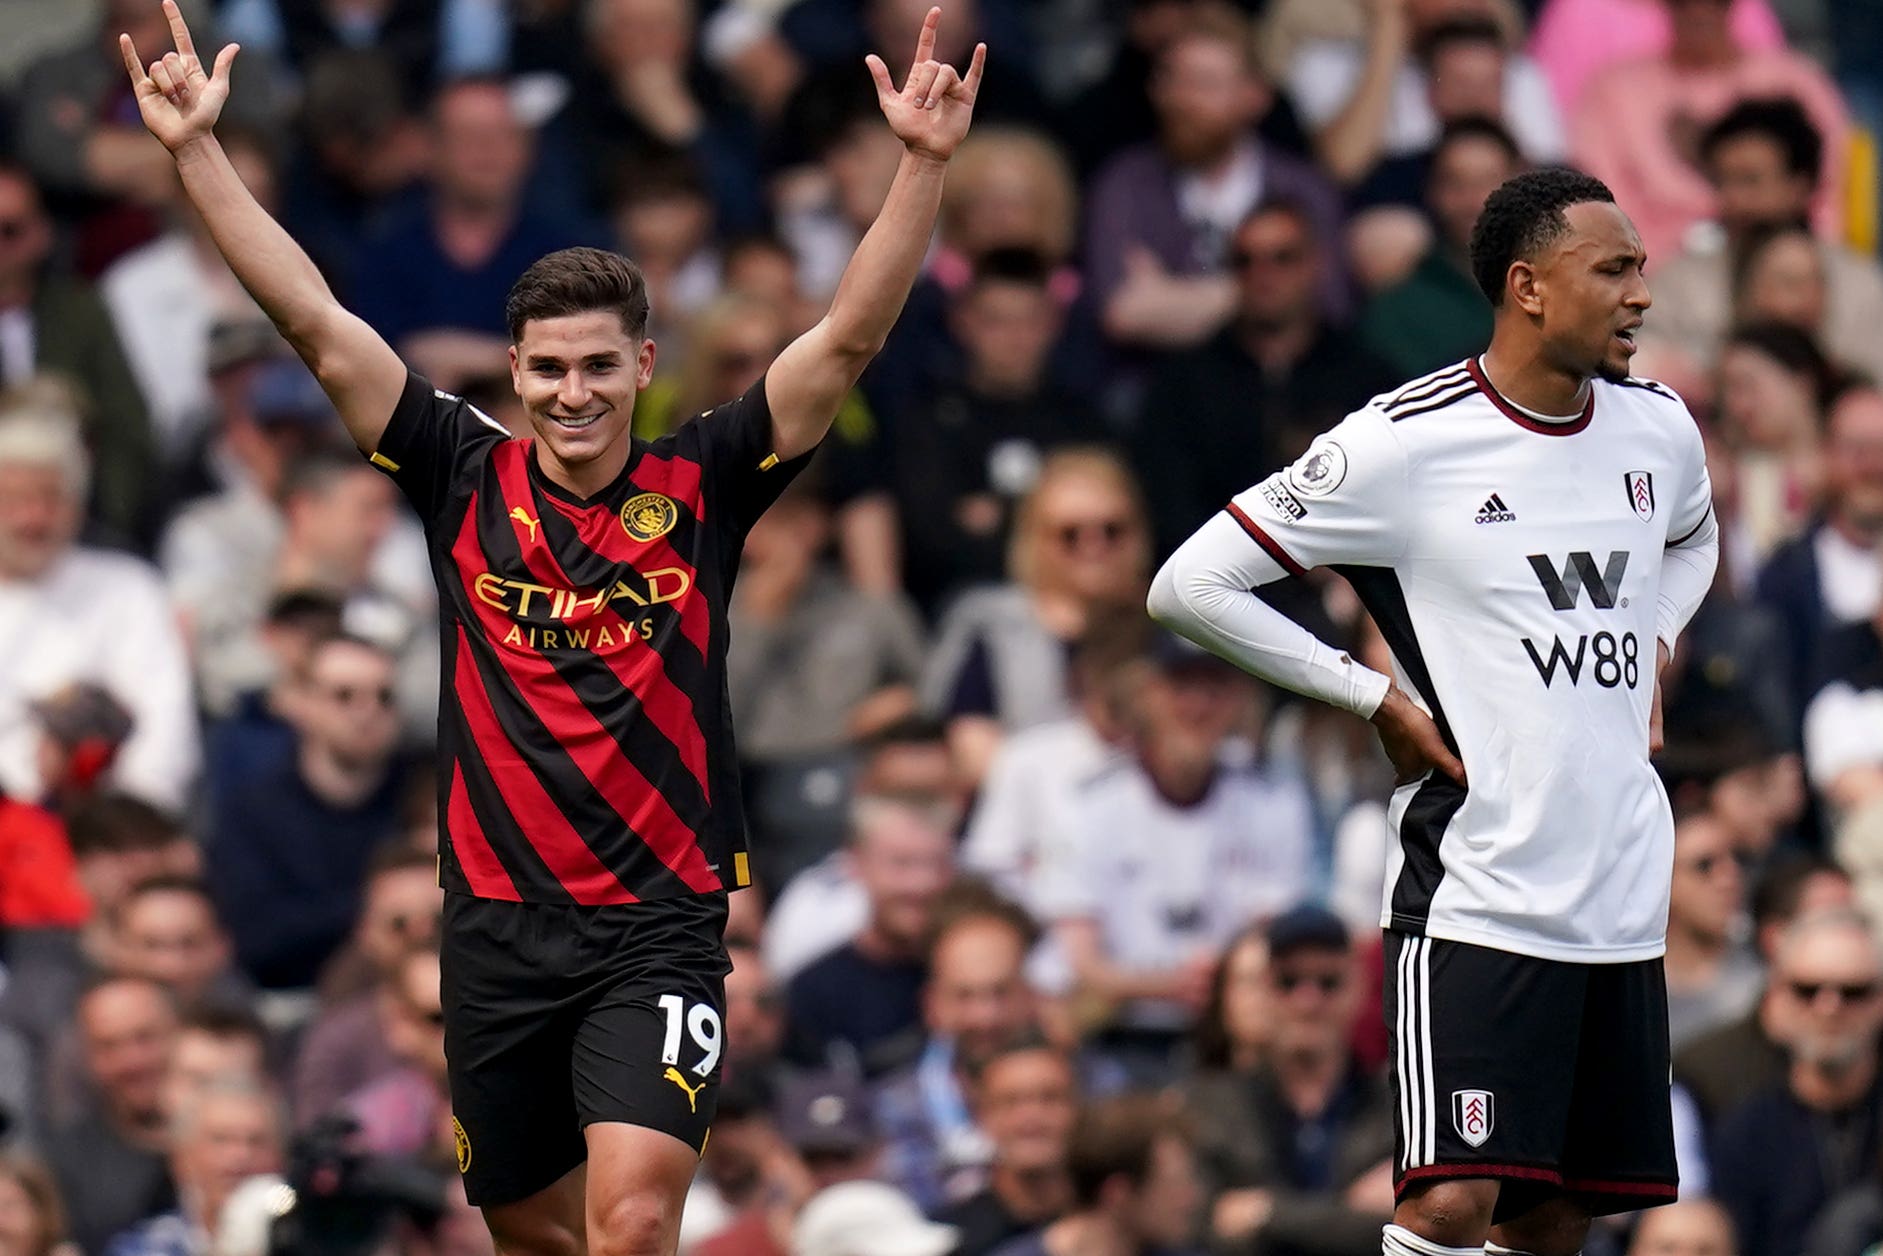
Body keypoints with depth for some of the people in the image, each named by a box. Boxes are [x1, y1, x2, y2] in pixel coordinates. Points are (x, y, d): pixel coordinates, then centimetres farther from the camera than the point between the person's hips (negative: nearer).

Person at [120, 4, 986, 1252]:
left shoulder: (701, 487, 0)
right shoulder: (466, 481, 3)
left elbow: (850, 339, -7)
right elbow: (315, 321, 0)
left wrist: (925, 163, -17)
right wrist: (198, 150, -4)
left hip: (658, 925, -3)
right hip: (499, 925, 3)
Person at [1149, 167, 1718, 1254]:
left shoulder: (1659, 428, 8)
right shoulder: (1406, 443, -11)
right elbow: (1191, 585, -8)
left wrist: (1651, 649, 13)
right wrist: (1379, 698, -9)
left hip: (1624, 900, 6)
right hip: (1474, 900, -6)